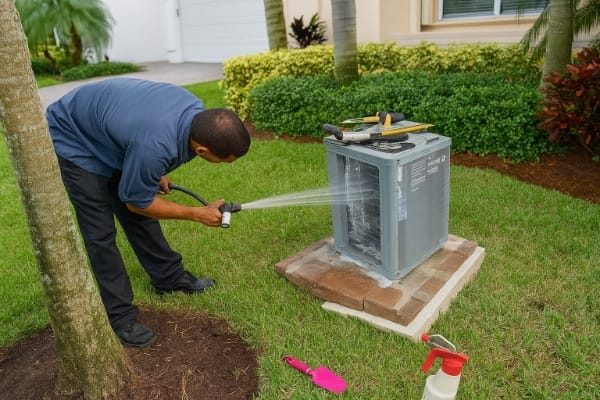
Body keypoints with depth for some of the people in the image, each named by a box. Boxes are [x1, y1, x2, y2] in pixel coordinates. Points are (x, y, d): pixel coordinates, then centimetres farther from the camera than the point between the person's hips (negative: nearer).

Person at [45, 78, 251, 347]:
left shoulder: (197, 111, -19)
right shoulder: (154, 147, -42)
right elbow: (137, 202, -22)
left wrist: (156, 173, 9)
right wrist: (197, 214, -16)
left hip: (105, 128, 8)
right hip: (75, 141, -7)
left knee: (139, 218, 13)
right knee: (101, 233, -6)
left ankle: (169, 277, 28)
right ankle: (120, 317, 6)